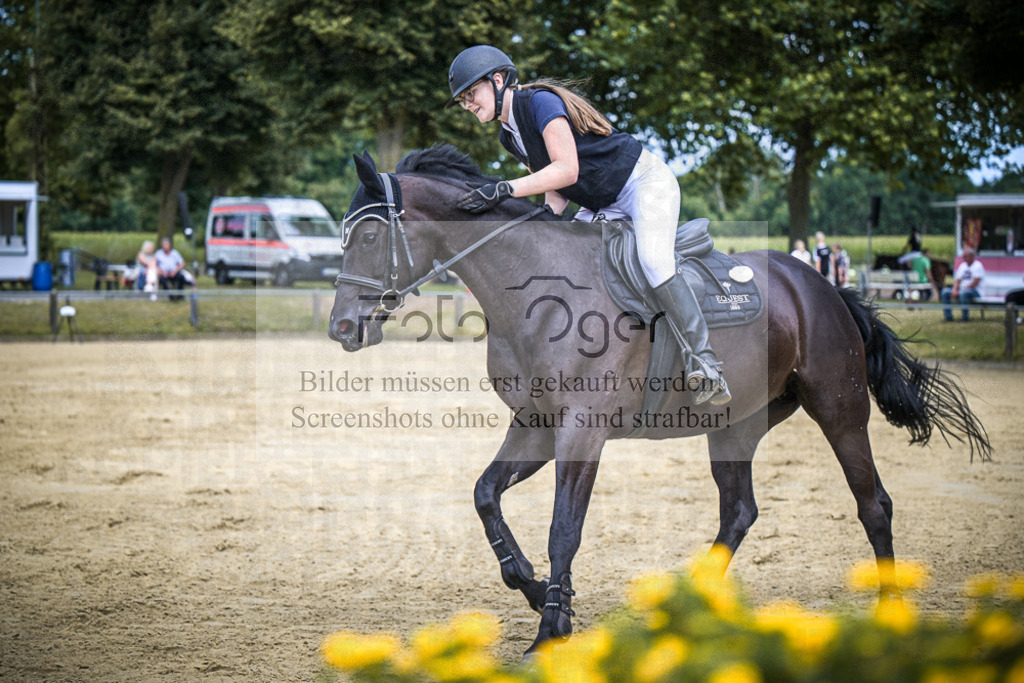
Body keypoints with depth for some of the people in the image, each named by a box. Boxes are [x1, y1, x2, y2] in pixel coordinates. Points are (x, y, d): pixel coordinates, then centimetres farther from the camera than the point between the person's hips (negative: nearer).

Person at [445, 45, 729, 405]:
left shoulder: (540, 102, -21)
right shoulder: (509, 136, 8)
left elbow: (567, 170, -32)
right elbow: (558, 192, 8)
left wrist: (503, 190, -37)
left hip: (645, 182, -10)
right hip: (604, 206, 10)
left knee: (653, 261, -31)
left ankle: (705, 365, -31)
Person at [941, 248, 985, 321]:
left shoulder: (978, 266, -6)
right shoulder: (962, 265, 17)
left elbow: (975, 283, -15)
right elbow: (958, 280, 14)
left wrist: (962, 290, -17)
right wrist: (954, 289, -8)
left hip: (974, 291, -8)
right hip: (961, 290, 8)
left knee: (964, 293, -40)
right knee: (945, 292, -11)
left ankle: (964, 317, -32)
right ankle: (948, 317, -13)